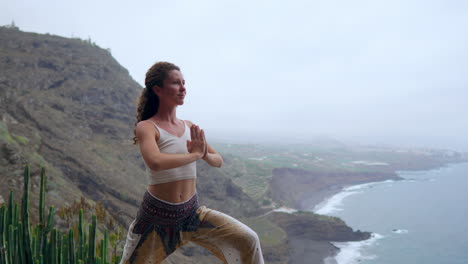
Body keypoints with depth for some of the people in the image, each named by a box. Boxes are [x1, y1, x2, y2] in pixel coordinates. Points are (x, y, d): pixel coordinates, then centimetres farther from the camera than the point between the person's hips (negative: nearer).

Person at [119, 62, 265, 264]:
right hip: (157, 216, -4)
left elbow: (218, 161, 11)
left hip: (192, 213, 4)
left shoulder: (189, 127, 3)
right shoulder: (146, 127, -14)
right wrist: (194, 154, -22)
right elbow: (155, 162, -35)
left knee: (248, 240, -9)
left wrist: (205, 155, -12)